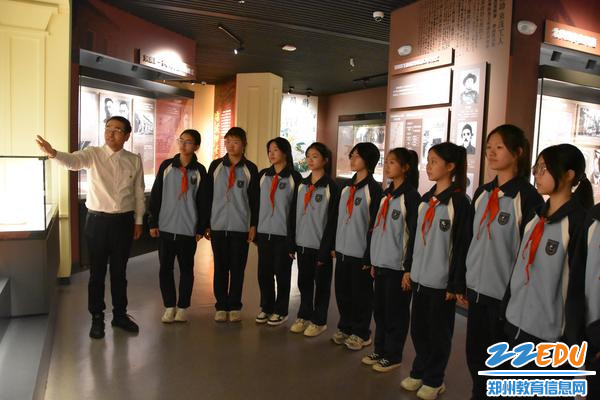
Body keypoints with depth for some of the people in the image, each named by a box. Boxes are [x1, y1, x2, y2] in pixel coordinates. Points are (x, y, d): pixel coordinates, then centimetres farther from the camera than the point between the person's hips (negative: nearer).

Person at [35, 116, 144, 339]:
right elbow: (72, 161, -26)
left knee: (119, 271, 14)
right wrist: (52, 153, -47)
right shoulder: (93, 154, -5)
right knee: (97, 272, 8)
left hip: (124, 222, 1)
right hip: (98, 220, -1)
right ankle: (97, 318, 25)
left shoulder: (134, 160, 1)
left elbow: (139, 193, 6)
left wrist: (138, 221, 8)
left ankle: (120, 314, 30)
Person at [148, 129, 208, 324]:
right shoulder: (166, 166, 3)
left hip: (188, 229, -1)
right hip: (165, 227, 1)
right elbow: (155, 195, 4)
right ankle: (169, 306, 19)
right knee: (165, 268, 6)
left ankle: (182, 307, 20)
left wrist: (201, 227, 0)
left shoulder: (200, 171, 0)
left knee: (186, 269, 8)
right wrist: (153, 222, 1)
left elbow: (203, 201, 2)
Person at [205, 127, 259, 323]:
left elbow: (254, 199, 2)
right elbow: (208, 196, 7)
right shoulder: (216, 165, 4)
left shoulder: (250, 169, 0)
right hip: (218, 226, 1)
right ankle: (221, 306, 18)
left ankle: (235, 306, 18)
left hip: (241, 227, -1)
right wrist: (206, 224, 5)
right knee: (220, 268, 7)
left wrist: (253, 225, -1)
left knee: (237, 268, 5)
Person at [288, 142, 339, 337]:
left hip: (320, 245, -5)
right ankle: (304, 316, 29)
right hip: (302, 243, 5)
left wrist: (325, 249, -13)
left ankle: (319, 321, 20)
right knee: (304, 281, 14)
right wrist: (292, 243, 8)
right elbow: (294, 214, 11)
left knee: (321, 284, 7)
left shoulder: (331, 187, -9)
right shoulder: (302, 185, 9)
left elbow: (332, 220, -11)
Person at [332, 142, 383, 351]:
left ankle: (361, 333, 21)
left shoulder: (374, 189, -10)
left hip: (361, 252, -6)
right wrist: (334, 245, 13)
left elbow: (375, 224, -12)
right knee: (342, 291, 13)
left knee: (361, 294, 6)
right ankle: (345, 327, 30)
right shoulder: (346, 187, 11)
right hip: (342, 250, 6)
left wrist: (370, 255, -13)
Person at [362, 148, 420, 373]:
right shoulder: (386, 195, 12)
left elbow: (414, 235, -14)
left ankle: (393, 356, 18)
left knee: (396, 312, 5)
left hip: (398, 266, -7)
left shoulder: (411, 197, -11)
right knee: (380, 310, 14)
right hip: (381, 263, 7)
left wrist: (409, 268, -15)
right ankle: (380, 350, 28)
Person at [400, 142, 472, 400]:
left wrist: (456, 284, -13)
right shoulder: (426, 199, 9)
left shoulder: (458, 201, -12)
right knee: (418, 329, 15)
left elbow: (462, 245, -13)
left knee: (438, 332, 9)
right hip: (420, 276, 6)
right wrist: (410, 268, 14)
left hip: (441, 280, -6)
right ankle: (419, 372, 33)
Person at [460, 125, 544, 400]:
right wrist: (461, 282, 13)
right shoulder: (481, 194, 8)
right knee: (475, 352, 16)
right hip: (477, 287, 6)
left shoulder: (528, 197, -12)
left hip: (506, 292, -6)